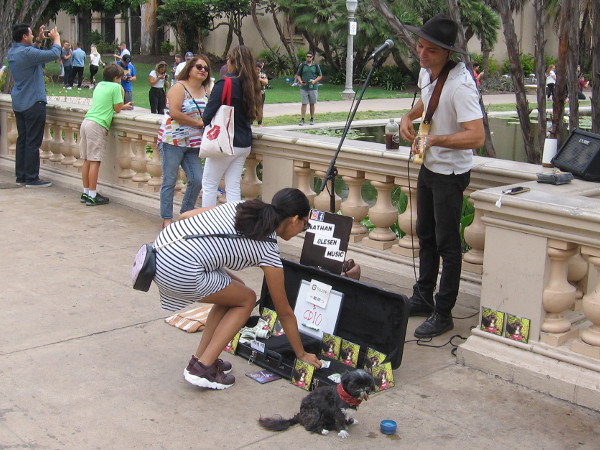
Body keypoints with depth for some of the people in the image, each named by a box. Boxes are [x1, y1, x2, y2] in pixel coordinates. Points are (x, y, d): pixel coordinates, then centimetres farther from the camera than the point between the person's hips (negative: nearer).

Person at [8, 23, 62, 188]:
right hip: (33, 103, -9)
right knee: (33, 142, -4)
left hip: (18, 103, 9)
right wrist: (56, 38, -2)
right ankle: (31, 178, 0)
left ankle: (21, 176, 18)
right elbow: (54, 54, -19)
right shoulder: (27, 53, -21)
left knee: (22, 140, 13)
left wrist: (39, 40, 20)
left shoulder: (12, 51, 7)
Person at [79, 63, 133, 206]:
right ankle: (92, 197, -5)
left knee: (87, 160, 11)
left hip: (86, 122, 8)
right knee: (95, 161, -6)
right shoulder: (116, 87, -2)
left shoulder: (99, 85, 20)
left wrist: (124, 106, 32)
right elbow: (117, 109, 0)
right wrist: (121, 92, 13)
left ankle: (86, 193, 16)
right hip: (98, 125, -8)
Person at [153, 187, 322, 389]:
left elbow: (185, 215, 14)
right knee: (246, 299, 13)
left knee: (233, 291, 22)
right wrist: (301, 354, 22)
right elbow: (284, 312, 10)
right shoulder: (268, 251, 1)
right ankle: (202, 368, 7)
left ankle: (200, 358, 25)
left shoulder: (237, 207, 16)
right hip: (181, 272, -8)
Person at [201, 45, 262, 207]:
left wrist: (205, 121, 3)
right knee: (233, 187, 10)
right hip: (244, 144, 7)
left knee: (209, 185, 6)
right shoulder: (250, 85, 5)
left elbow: (208, 115, -17)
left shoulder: (224, 84, -15)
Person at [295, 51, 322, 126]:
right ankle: (302, 120, -2)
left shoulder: (316, 65, 5)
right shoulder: (302, 65, 5)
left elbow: (320, 76, 9)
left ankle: (312, 119, 16)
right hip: (304, 88, 0)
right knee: (304, 104, -3)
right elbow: (298, 75, 10)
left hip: (313, 88, 0)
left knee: (312, 104, 7)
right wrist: (300, 82, -9)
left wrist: (314, 81, -9)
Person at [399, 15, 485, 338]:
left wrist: (436, 139, -39)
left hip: (450, 173, -9)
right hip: (428, 166, 9)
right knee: (425, 235, 18)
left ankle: (443, 314, 10)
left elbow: (477, 136, -32)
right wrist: (409, 117, 5)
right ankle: (423, 299, 33)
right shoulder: (426, 72, 0)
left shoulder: (460, 84, -27)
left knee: (447, 242, -1)